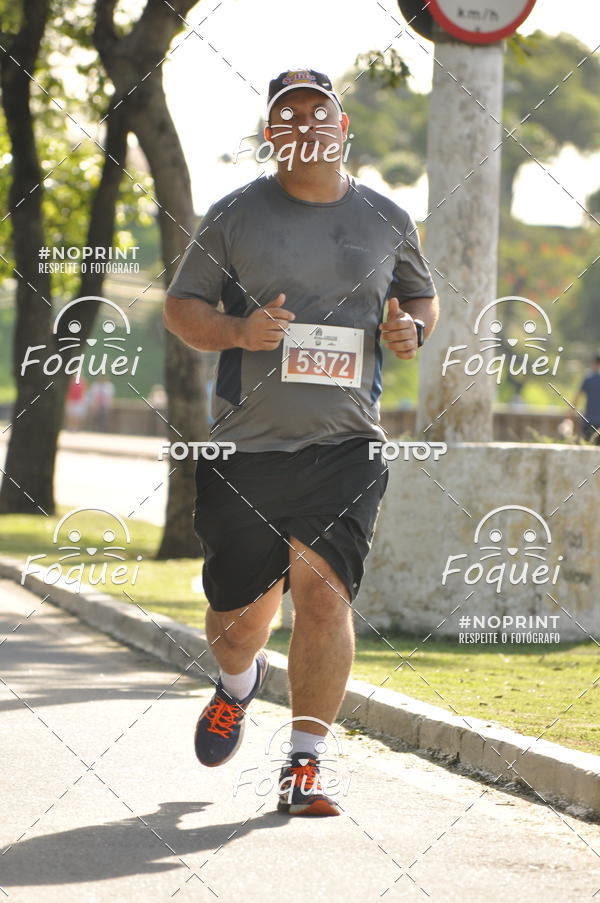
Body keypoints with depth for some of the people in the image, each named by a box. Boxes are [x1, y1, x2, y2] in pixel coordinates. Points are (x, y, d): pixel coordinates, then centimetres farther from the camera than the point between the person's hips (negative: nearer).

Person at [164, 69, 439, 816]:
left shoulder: (387, 221, 9)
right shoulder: (235, 216, 3)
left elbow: (423, 298, 23)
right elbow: (180, 306, 7)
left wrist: (411, 327, -1)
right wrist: (237, 331, -14)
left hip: (345, 445, 0)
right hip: (246, 443, 0)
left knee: (324, 592, -16)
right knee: (241, 609, 8)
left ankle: (304, 766, -8)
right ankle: (237, 684, 45)